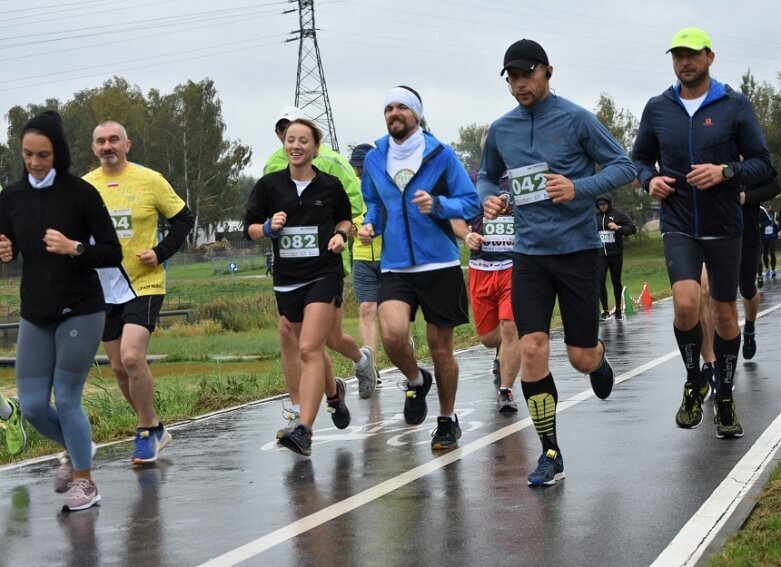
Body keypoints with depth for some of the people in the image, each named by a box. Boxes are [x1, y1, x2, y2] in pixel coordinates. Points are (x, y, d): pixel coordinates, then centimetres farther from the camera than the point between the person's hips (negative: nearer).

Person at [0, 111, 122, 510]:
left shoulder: (81, 193, -10)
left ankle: (85, 482, 16)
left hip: (80, 312, -5)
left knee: (67, 400, -3)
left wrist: (73, 248, -24)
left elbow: (113, 254, -7)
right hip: (35, 315, 5)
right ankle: (74, 451, 36)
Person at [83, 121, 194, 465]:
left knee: (132, 357, -20)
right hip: (104, 290, 5)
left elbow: (183, 218, 3)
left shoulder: (150, 180, -5)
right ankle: (154, 427, 28)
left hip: (143, 285, -4)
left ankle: (146, 433, -3)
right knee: (119, 368, 8)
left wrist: (160, 253, -9)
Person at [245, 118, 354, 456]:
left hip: (324, 275, -3)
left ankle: (304, 431, -20)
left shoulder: (330, 186, 0)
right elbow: (250, 229, 4)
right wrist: (269, 228, -16)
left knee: (309, 350, -16)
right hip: (287, 279, 3)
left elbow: (345, 218, 17)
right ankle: (334, 391, 49)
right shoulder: (269, 185, 1)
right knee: (310, 349, 17)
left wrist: (341, 234, -4)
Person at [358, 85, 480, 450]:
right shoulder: (374, 159, 7)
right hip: (394, 267, 2)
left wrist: (437, 205, -19)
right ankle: (415, 381, 11)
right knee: (392, 333, -22)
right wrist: (370, 225, 2)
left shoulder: (441, 154, -3)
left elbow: (470, 202, -2)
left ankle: (448, 420, 27)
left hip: (440, 265, -2)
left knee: (440, 348, 6)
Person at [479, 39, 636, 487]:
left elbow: (624, 166, -6)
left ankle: (600, 359, 43)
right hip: (529, 254, 3)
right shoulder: (501, 130, 6)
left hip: (576, 249, -3)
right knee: (532, 349, -10)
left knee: (581, 358, 2)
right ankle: (550, 453, 1)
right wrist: (489, 197, -1)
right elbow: (487, 175, 22)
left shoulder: (576, 119, -7)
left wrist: (579, 188, -21)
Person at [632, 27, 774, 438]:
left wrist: (725, 172, -22)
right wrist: (650, 180, -8)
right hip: (678, 227, 0)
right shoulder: (657, 108, 2)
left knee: (725, 315, 8)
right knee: (685, 304, -20)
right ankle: (694, 384, 5)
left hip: (724, 229, 0)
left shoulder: (735, 106, -4)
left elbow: (762, 164, -4)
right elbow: (640, 158, 14)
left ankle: (724, 400, 26)